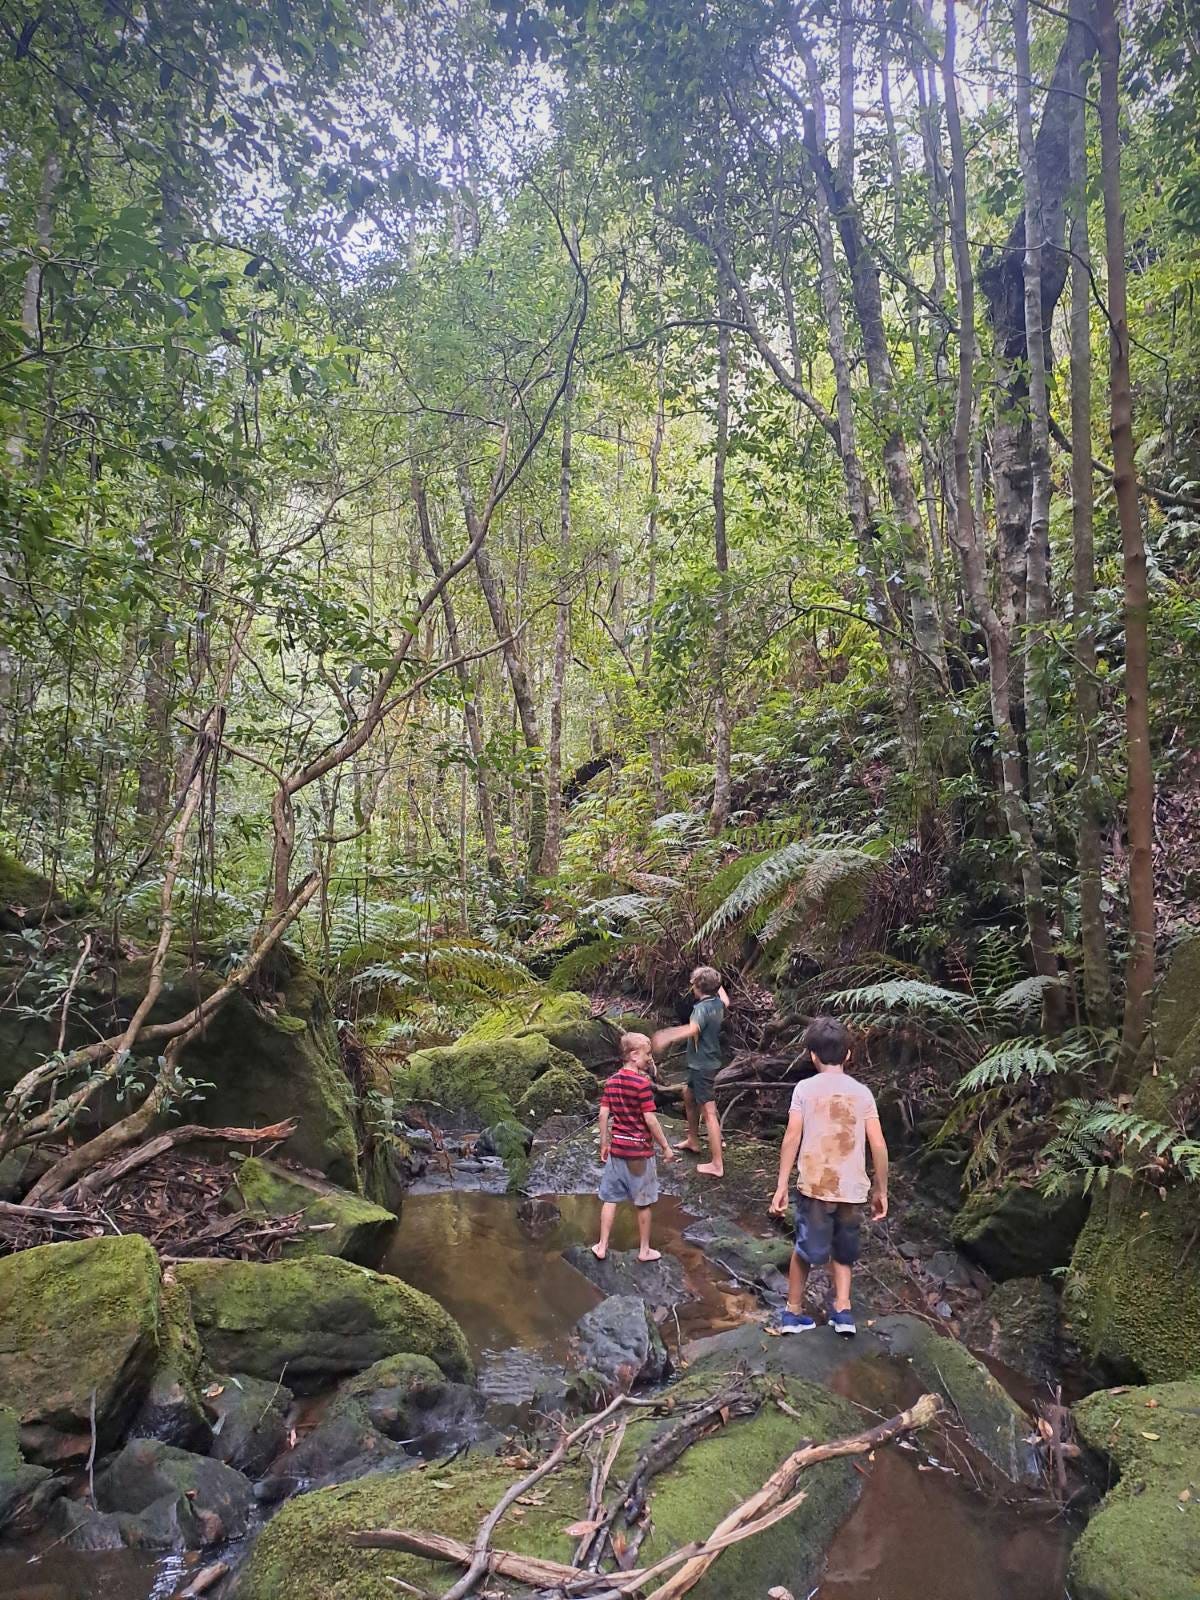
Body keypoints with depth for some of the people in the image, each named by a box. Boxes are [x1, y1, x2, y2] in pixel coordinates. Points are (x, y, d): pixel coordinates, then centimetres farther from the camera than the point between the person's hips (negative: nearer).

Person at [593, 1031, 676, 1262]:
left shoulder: (612, 1081, 1)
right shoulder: (642, 1082, -18)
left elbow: (603, 1115, 3)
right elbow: (650, 1120, -18)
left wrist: (604, 1144, 13)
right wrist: (665, 1147, -8)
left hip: (617, 1148, 5)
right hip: (640, 1150, -5)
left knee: (610, 1199, 13)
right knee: (643, 1203, 9)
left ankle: (602, 1246, 19)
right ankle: (644, 1250, 21)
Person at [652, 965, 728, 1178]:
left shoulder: (702, 1008, -23)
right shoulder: (718, 1003, 4)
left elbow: (693, 1028, -43)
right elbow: (726, 1002, 31)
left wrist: (668, 1036, -55)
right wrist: (717, 984, 45)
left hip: (703, 1066, -10)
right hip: (705, 1063, 10)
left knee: (708, 1113, -7)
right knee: (688, 1095, 29)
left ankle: (717, 1164, -4)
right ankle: (693, 1141, 43)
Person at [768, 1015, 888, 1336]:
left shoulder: (805, 1088, -2)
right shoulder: (862, 1092, 3)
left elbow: (792, 1139, -8)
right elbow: (878, 1145, 0)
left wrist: (781, 1187, -4)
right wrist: (881, 1190, 11)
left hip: (814, 1187, -2)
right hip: (853, 1189, 2)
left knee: (805, 1250, 18)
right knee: (844, 1252, 24)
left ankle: (793, 1312, 24)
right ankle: (842, 1310, 13)